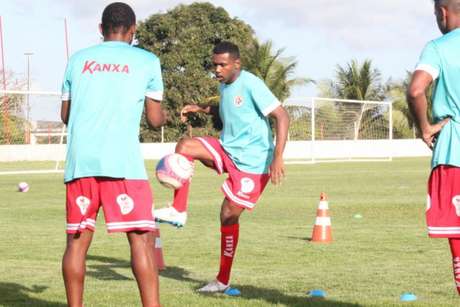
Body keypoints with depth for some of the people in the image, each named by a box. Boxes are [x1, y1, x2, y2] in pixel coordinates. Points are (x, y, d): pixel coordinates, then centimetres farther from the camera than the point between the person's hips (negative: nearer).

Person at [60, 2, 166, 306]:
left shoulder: (78, 59, 15)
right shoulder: (146, 61, 7)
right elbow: (155, 119, 10)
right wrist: (166, 115, 33)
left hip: (80, 161, 3)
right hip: (123, 162, -3)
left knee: (77, 241, 9)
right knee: (142, 239, -2)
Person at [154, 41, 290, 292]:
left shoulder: (251, 85, -18)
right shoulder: (225, 85, 8)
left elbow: (282, 116, -21)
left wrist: (277, 157, -29)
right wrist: (201, 109, 11)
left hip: (252, 161, -7)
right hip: (227, 149, 7)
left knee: (229, 215, -6)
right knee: (184, 146, -15)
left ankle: (223, 280, 8)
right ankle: (178, 211, -11)